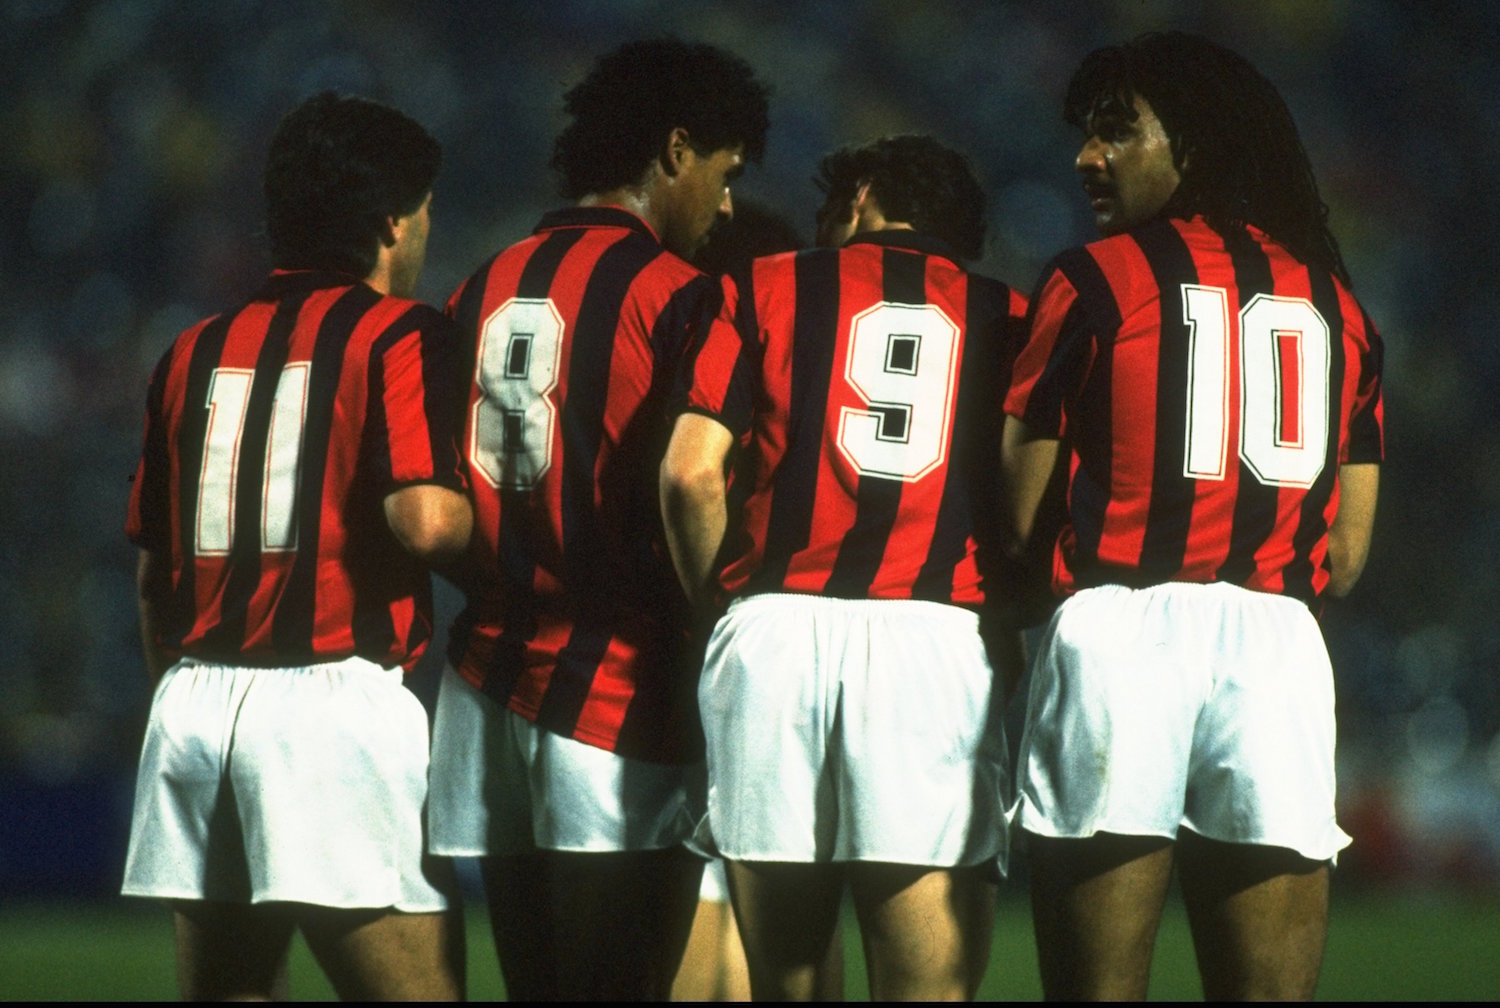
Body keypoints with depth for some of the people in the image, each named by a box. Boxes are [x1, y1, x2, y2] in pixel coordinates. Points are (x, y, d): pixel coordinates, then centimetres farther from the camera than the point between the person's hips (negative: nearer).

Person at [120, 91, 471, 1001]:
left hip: (192, 697, 7)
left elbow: (153, 562, 17)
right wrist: (494, 514, 4)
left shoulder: (197, 352, 16)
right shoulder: (401, 336, -3)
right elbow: (425, 519, -17)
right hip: (331, 694, -6)